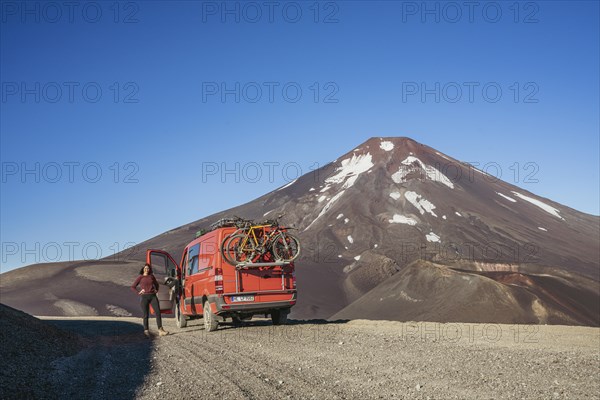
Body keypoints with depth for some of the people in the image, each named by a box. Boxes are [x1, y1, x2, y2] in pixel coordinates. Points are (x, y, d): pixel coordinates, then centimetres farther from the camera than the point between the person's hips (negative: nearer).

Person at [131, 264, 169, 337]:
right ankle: (146, 331, 6)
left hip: (153, 296, 3)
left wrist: (156, 290, 14)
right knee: (146, 315, -3)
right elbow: (133, 287, 5)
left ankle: (160, 330, -9)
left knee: (158, 312, -8)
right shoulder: (140, 277, 5)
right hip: (144, 297, -3)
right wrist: (139, 292, -7)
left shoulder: (151, 276, 14)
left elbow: (156, 284, 31)